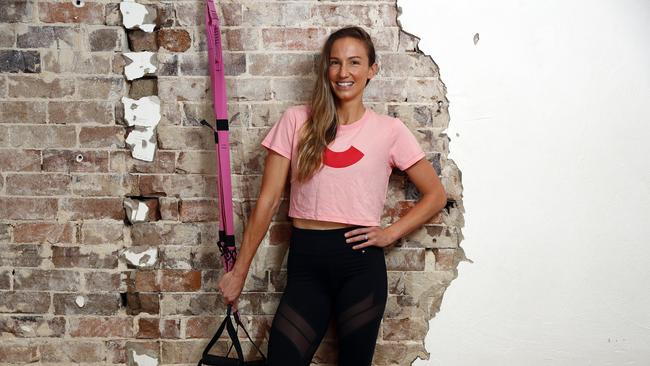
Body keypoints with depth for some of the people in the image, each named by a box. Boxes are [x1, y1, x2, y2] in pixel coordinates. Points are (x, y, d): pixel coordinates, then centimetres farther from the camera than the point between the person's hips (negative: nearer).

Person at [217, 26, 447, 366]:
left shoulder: (389, 130, 1)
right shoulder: (297, 121, 2)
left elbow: (435, 195, 10)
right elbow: (268, 199, 2)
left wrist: (390, 233, -3)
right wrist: (239, 271, 3)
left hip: (360, 263, 0)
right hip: (305, 262, 1)